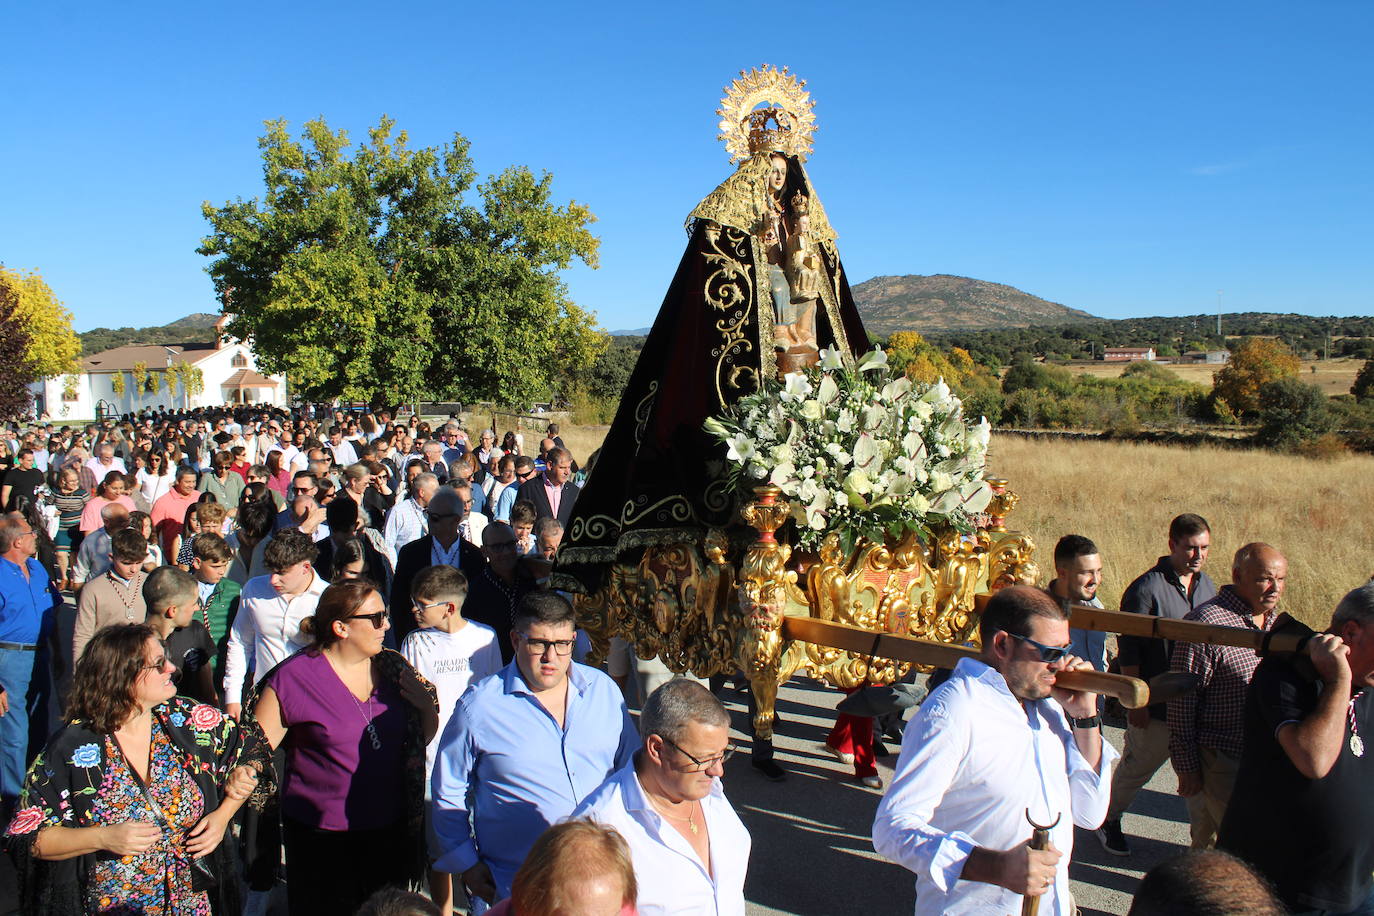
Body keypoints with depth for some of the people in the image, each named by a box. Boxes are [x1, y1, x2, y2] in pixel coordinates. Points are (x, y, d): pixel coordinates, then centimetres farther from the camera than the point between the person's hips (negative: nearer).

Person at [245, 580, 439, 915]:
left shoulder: (393, 668, 1)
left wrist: (427, 707, -9)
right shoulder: (294, 677, -11)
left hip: (390, 830, 4)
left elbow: (422, 739, 11)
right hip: (321, 837, -4)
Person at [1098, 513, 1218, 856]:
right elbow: (1128, 650, -14)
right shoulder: (1146, 589, -16)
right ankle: (1108, 819, 32)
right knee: (1138, 767, 10)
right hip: (1156, 701, -5)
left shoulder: (1208, 586, 5)